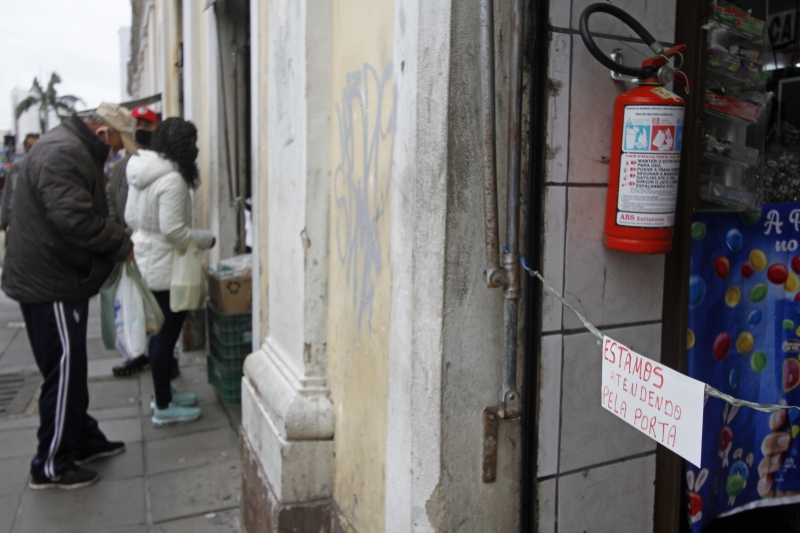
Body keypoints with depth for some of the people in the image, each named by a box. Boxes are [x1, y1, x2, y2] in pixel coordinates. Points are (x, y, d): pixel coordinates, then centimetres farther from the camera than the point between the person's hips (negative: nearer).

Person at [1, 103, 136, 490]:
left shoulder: (72, 149, 16)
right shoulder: (63, 154, -20)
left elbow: (84, 213, 22)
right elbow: (75, 219, -29)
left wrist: (115, 243, 10)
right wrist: (122, 244, -16)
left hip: (55, 280, 11)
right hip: (51, 286, -11)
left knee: (71, 370, 20)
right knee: (64, 374, -1)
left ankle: (84, 441, 34)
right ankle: (51, 467, 12)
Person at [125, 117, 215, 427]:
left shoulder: (140, 174, 8)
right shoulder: (172, 179, -21)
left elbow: (130, 217, 15)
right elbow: (174, 230, -23)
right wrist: (206, 239, -10)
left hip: (146, 262, 10)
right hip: (166, 268, -9)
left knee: (160, 332, 19)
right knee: (166, 335, 0)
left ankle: (163, 392, 33)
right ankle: (163, 408, 11)